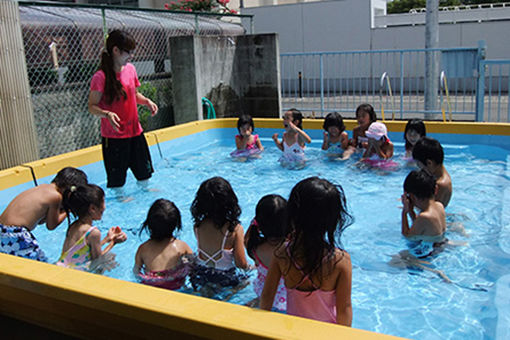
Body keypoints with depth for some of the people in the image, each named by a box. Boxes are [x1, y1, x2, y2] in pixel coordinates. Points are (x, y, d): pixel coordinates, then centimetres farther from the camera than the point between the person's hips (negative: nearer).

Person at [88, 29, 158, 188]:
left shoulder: (130, 69, 4)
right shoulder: (101, 77, -16)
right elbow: (92, 106, -13)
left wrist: (147, 101, -1)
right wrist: (107, 114, -32)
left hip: (135, 132, 6)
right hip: (113, 136, -6)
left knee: (144, 173, 20)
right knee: (116, 181, 5)